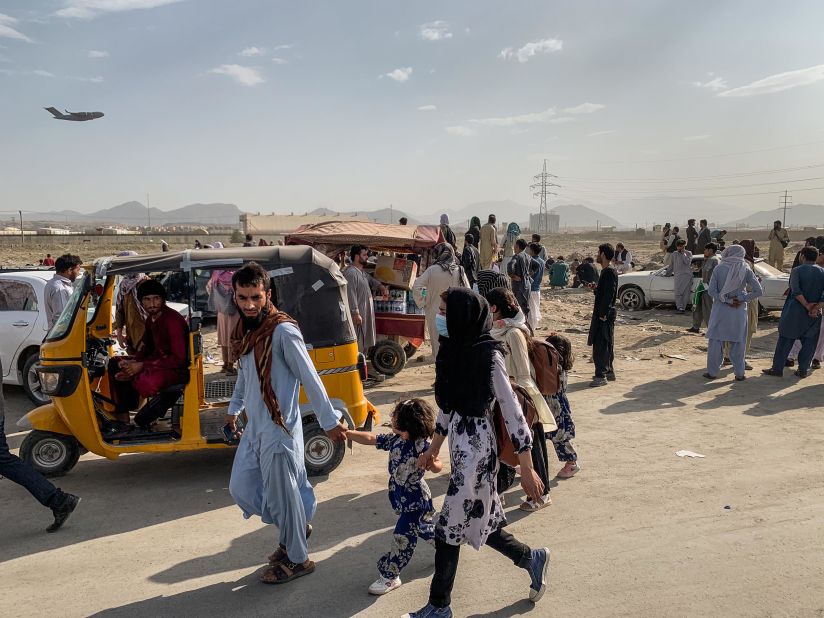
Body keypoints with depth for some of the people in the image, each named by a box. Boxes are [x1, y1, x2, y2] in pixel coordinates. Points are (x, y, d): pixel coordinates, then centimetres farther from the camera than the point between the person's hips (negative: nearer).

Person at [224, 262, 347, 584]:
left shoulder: (283, 331, -20)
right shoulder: (244, 328, 5)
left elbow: (310, 379, -17)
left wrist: (329, 421, -13)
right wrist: (234, 408, 28)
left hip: (279, 429, -8)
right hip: (254, 427, 9)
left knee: (281, 495, 4)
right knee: (241, 488, 17)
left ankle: (298, 559, 27)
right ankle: (296, 528, 37)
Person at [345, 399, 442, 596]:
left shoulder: (422, 445, -23)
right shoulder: (394, 440, -3)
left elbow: (439, 467, -15)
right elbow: (370, 439, 2)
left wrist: (431, 464, -38)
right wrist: (346, 433, -3)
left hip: (416, 500, -8)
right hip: (401, 496, 8)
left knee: (403, 535, -3)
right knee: (422, 528, 25)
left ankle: (389, 576, 11)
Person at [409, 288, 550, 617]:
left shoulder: (488, 356, -18)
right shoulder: (452, 350, 4)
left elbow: (512, 411, -16)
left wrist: (527, 469, -15)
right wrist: (434, 448, 23)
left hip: (476, 453, -8)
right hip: (460, 448, 8)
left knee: (449, 529, 3)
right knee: (481, 521, 18)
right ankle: (532, 559, 41)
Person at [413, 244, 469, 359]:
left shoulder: (432, 270, -10)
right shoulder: (459, 271, -6)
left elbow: (416, 287, -13)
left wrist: (422, 303, -1)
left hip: (435, 315, -1)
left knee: (438, 344, 11)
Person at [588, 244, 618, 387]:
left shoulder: (609, 272, -17)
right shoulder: (606, 272, 14)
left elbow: (609, 295, -22)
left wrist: (603, 314, -23)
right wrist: (596, 288, 7)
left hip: (604, 315, -10)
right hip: (602, 313, 10)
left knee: (600, 345, -9)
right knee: (606, 344, 16)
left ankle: (601, 376, -6)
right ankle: (609, 372, 25)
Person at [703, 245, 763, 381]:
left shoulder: (719, 268, -6)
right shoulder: (745, 269, -4)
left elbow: (711, 290, -11)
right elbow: (758, 291, -6)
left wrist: (727, 300, -8)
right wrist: (742, 299, -3)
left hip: (720, 309, -1)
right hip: (739, 311, 1)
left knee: (716, 340, 7)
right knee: (738, 342, 11)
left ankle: (712, 372, 11)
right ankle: (739, 373, 17)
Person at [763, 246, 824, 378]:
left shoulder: (797, 270, -5)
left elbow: (796, 291, -18)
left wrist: (807, 305, -13)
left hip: (794, 312, -2)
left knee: (785, 340, 5)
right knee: (809, 342, 12)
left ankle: (777, 368, 6)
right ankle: (803, 370, 14)